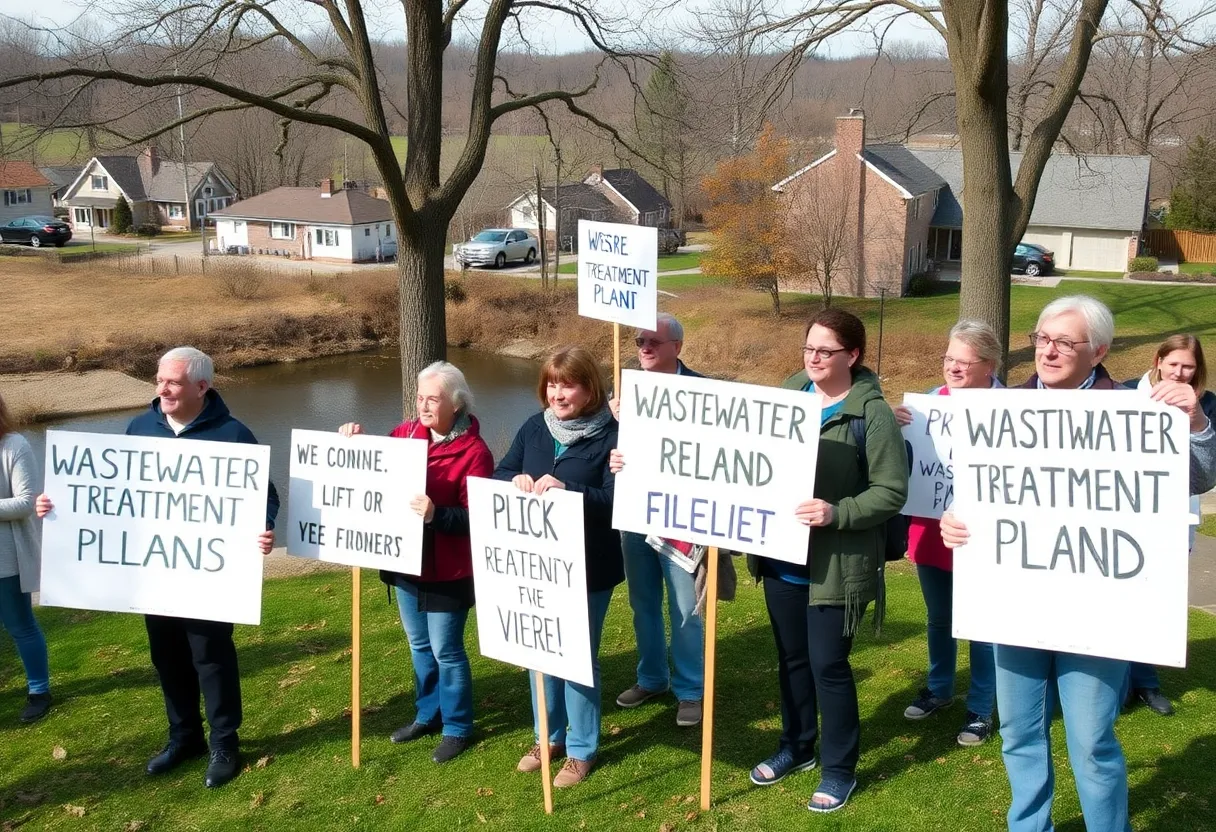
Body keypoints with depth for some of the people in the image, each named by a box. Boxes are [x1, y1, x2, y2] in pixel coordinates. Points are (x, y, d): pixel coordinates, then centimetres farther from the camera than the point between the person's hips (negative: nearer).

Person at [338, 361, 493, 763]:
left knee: (446, 650, 4)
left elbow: (475, 518, -19)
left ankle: (457, 727, 21)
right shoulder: (404, 433, 2)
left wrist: (436, 514, -35)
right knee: (419, 644, 20)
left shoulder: (473, 451, -16)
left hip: (447, 570, -6)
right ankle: (428, 713, 38)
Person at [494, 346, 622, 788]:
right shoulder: (535, 427, 2)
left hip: (588, 568, -5)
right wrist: (515, 480, -17)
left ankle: (581, 750, 23)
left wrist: (567, 489, -33)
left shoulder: (611, 435, -13)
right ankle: (549, 736, 35)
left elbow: (617, 499, -20)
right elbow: (498, 475, 6)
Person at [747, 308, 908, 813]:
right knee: (791, 657, 18)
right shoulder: (789, 393, 4)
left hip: (836, 564, -6)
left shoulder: (872, 412, -13)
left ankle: (840, 769, 22)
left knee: (827, 665, 3)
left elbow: (892, 491, -16)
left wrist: (836, 513, -27)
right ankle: (796, 747, 38)